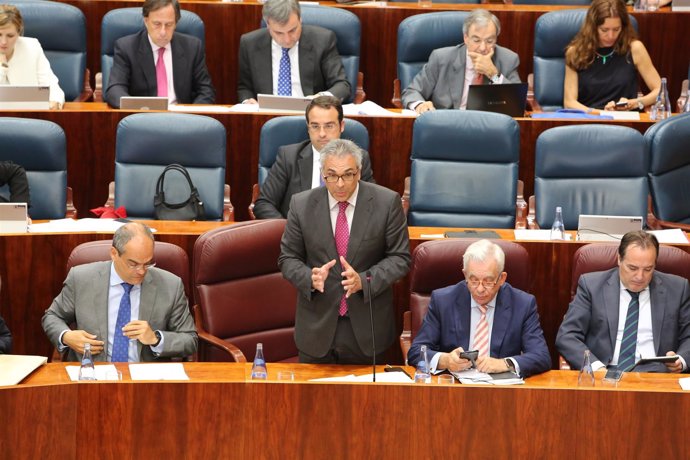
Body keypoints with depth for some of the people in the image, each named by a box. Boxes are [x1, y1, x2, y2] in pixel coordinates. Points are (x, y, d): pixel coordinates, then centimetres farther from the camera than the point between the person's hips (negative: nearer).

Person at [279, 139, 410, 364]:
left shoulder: (387, 202, -7)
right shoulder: (302, 204, -3)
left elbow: (399, 258, -3)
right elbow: (288, 258, 3)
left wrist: (364, 280, -19)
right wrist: (311, 278, -18)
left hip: (367, 327, -1)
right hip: (317, 326, 1)